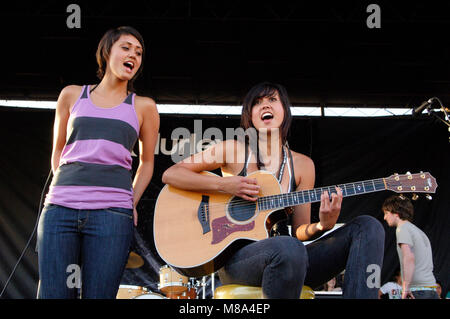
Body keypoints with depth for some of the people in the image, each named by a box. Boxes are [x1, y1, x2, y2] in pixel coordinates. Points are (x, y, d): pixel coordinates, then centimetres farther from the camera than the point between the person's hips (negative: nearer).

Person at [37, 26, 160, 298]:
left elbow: (147, 161, 21)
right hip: (60, 208, 1)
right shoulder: (72, 95, 16)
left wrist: (131, 203, 10)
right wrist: (68, 189, 12)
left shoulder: (143, 107, 14)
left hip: (112, 214, -1)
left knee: (98, 294, -5)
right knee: (52, 293, -4)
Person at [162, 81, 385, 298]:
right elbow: (170, 175, 0)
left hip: (286, 259, 4)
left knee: (367, 227, -12)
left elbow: (299, 231, 10)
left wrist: (322, 226, -14)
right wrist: (223, 184, -13)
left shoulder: (303, 165, 10)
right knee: (289, 249, -40)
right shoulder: (233, 150, 3)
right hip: (235, 256, -4)